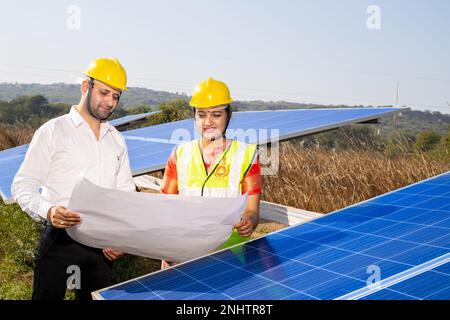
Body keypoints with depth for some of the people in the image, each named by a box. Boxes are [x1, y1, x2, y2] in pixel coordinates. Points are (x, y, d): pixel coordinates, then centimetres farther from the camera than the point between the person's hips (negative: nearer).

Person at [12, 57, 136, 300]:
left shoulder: (117, 140, 13)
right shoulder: (53, 131, -3)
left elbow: (126, 193, 14)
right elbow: (22, 186, -7)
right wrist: (48, 211, -25)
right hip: (59, 236, -4)